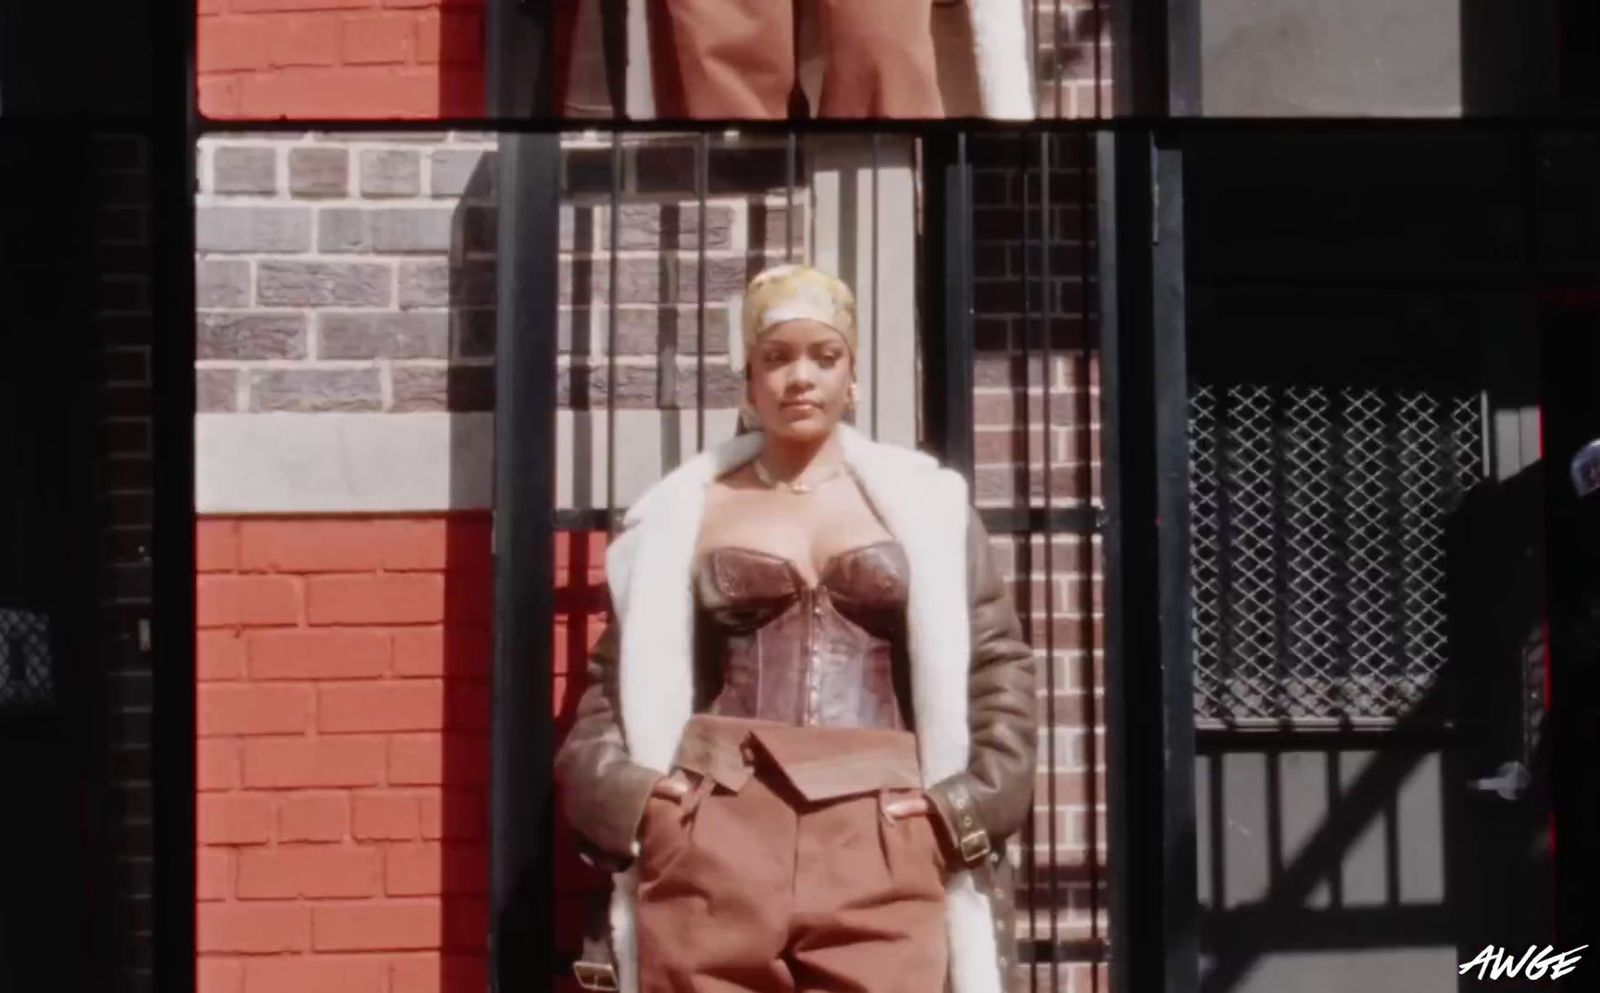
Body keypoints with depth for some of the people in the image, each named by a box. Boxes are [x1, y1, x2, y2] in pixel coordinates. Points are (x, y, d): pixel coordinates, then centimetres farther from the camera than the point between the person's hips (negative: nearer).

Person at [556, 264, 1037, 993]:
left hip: (881, 845, 0)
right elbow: (616, 678, 15)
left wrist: (971, 801, -1)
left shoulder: (924, 506, 13)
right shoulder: (685, 514, 13)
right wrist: (618, 790, -2)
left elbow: (997, 664, 12)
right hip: (715, 840, 0)